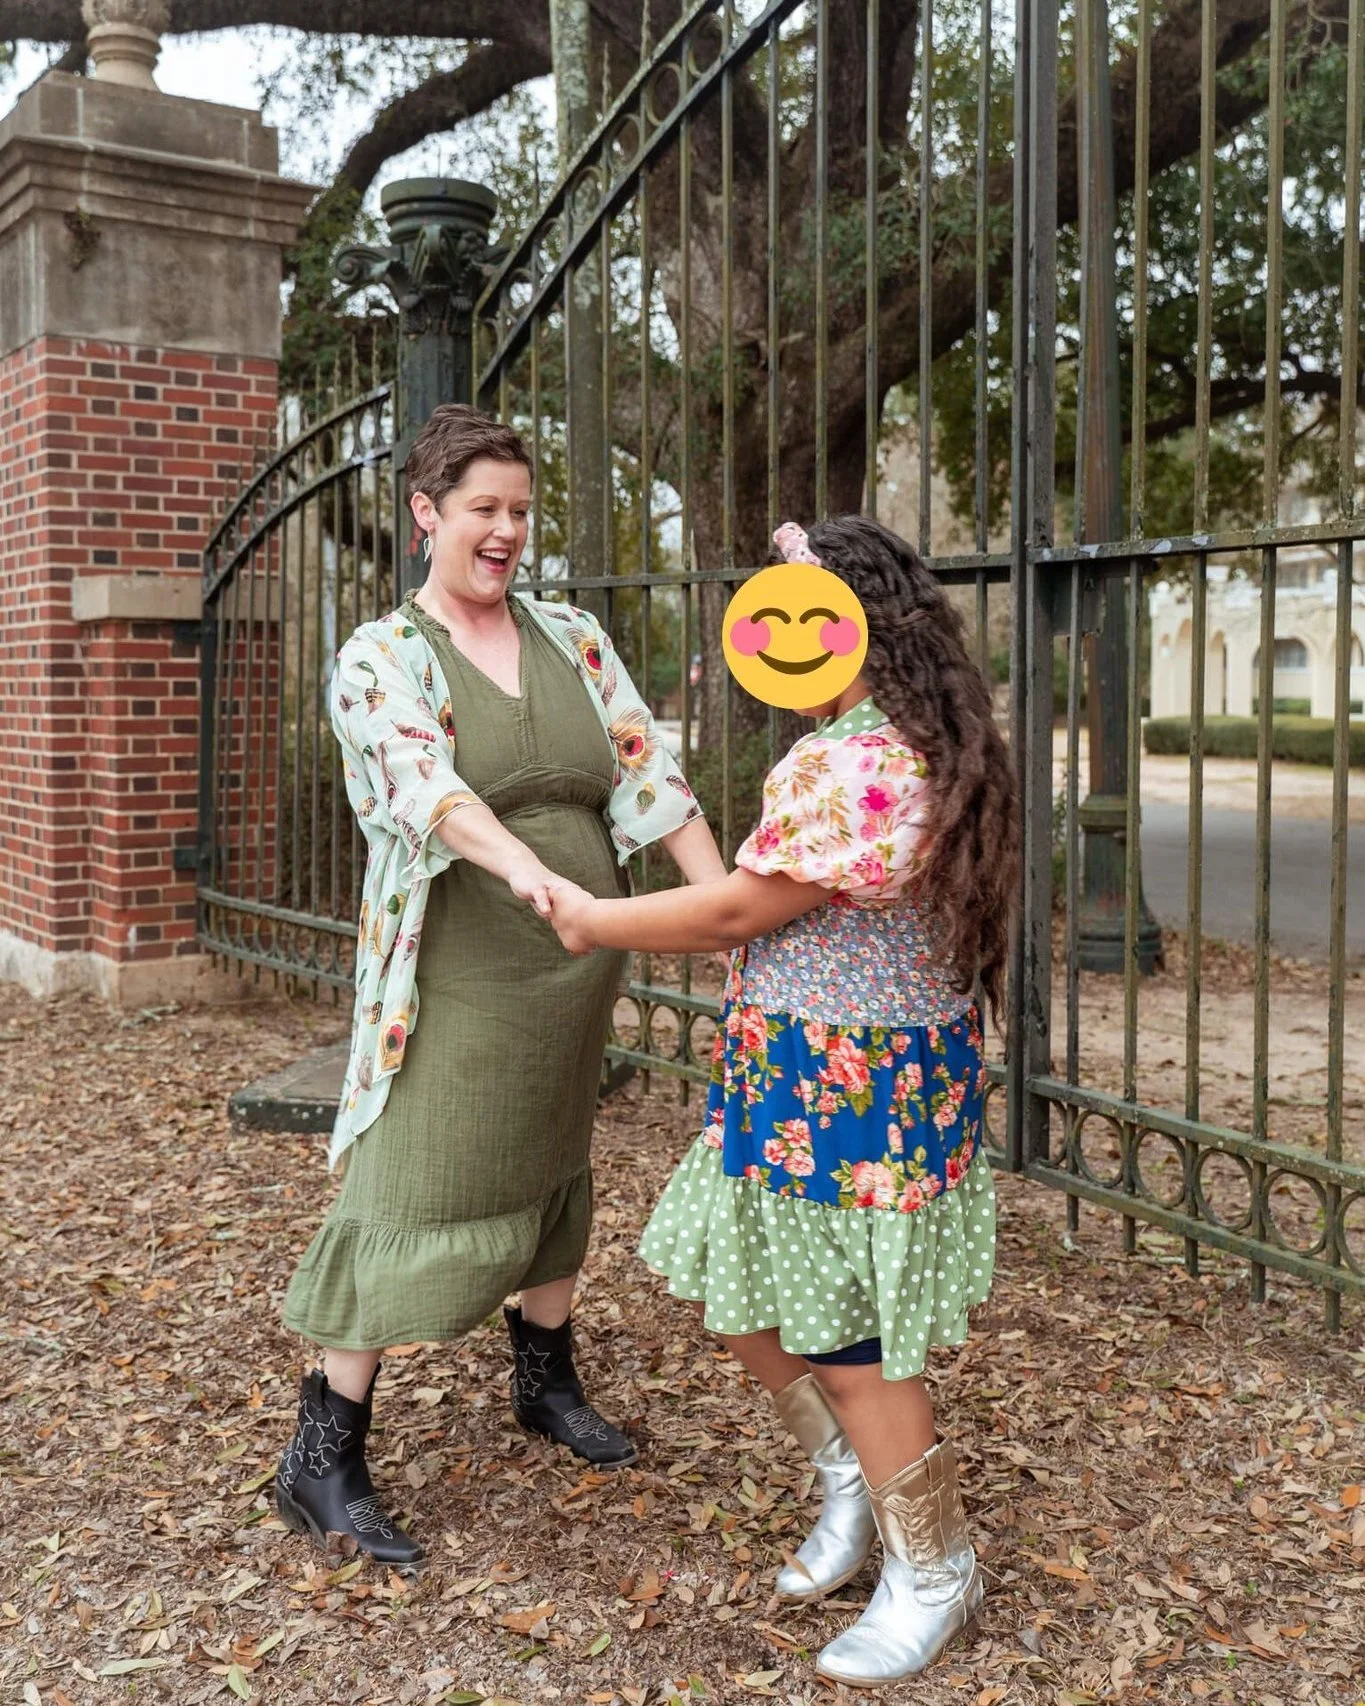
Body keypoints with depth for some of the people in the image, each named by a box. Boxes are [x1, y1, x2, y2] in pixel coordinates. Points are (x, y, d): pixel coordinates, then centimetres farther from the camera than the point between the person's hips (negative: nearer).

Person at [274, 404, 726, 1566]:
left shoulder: (572, 637, 8)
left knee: (553, 1169, 19)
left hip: (577, 966, 5)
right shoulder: (380, 659, -6)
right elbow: (426, 783, -25)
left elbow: (647, 772, 0)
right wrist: (523, 867, -44)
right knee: (414, 1200, -3)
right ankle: (322, 1460, 10)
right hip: (460, 978, -5)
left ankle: (548, 1379, 39)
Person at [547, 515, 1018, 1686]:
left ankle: (934, 1573, 25)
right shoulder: (925, 747, 8)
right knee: (733, 1289, 19)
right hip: (804, 1087, 10)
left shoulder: (851, 768, -25)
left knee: (840, 1340, 5)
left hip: (846, 1095, -10)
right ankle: (855, 1482, 35)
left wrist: (596, 924, -4)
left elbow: (738, 910, -17)